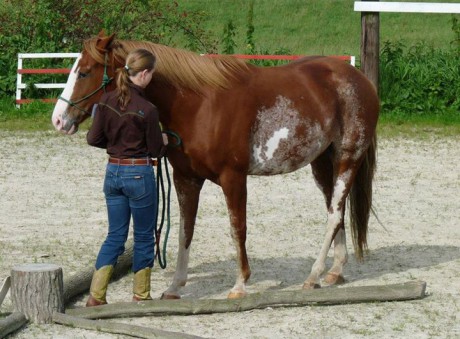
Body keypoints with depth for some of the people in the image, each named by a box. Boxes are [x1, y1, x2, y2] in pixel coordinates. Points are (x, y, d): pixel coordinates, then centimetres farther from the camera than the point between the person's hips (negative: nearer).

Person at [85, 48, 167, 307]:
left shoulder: (107, 101, -2)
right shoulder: (147, 109, -18)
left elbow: (94, 138, 3)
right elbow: (156, 150, -9)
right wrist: (164, 141, 13)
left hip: (113, 172, 6)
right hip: (140, 174, -6)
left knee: (115, 236, 13)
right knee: (144, 237, 10)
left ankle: (96, 295, 5)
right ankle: (141, 296, 19)